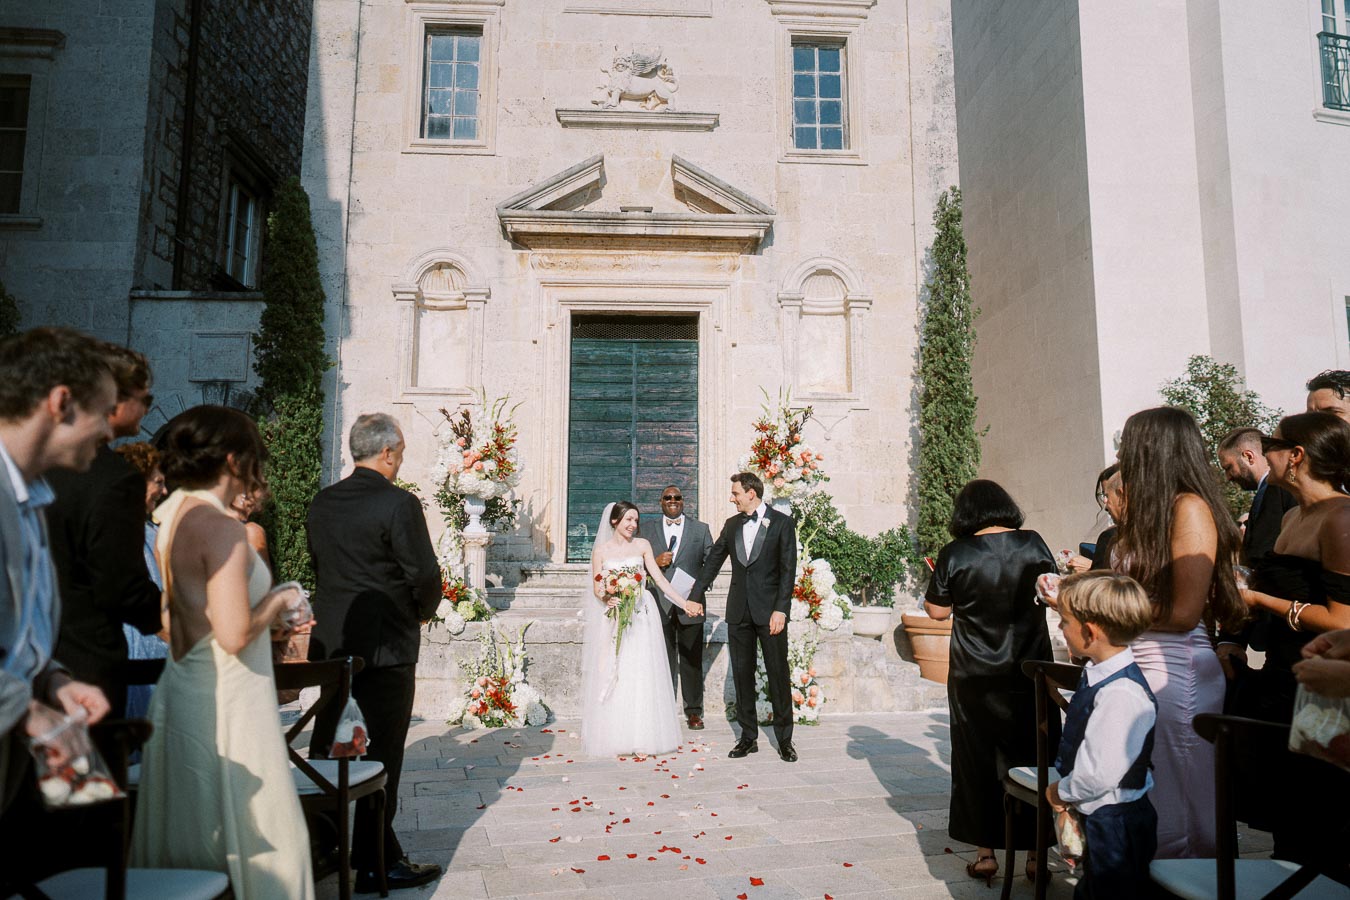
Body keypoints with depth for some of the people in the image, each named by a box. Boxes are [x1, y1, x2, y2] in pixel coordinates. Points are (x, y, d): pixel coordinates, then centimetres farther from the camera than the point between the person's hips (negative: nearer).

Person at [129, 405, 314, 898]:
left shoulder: (173, 515, 6)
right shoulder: (220, 527, -20)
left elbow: (201, 613, 13)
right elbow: (234, 635, -24)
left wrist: (267, 617, 14)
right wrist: (278, 600, -7)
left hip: (181, 690, 9)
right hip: (224, 703, -9)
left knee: (187, 838, 20)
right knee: (253, 836, 4)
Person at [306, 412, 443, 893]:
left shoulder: (322, 502, 6)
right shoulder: (399, 503, -16)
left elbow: (319, 564, 12)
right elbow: (425, 576, -16)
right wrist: (423, 612, 4)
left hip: (329, 642, 7)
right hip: (386, 647, -7)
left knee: (327, 749, 18)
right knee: (381, 755, 3)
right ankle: (375, 864, 13)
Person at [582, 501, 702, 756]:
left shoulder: (642, 545, 5)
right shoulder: (601, 550, 3)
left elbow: (659, 579, 2)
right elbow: (597, 588, 1)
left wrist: (683, 602, -6)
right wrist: (607, 599, -21)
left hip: (641, 616, 1)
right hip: (612, 618, 0)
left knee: (641, 675, 0)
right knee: (612, 675, 0)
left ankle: (642, 738, 6)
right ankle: (615, 738, 9)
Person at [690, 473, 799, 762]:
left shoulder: (782, 523, -3)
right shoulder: (732, 525, 11)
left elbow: (788, 570, -7)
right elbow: (712, 563, 15)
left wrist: (781, 610, -14)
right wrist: (694, 598, 11)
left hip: (770, 611, -4)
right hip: (739, 611, 5)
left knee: (778, 675, 2)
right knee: (742, 674, 8)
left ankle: (784, 740, 14)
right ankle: (748, 737, 18)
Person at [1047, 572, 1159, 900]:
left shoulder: (1121, 694, -30)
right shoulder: (1098, 677, 1)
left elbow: (1099, 773, -30)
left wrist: (1060, 792, -14)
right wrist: (1065, 791, 7)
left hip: (1117, 823, -9)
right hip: (1097, 819, 9)